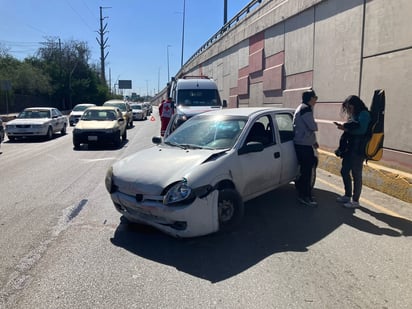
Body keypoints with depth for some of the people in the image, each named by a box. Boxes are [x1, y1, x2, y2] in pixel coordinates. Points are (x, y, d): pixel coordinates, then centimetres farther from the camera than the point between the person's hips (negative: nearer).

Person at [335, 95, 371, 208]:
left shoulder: (364, 114, -9)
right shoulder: (353, 115, 17)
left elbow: (362, 130, -22)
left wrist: (346, 129, -20)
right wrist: (344, 127, 4)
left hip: (358, 149, -9)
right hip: (349, 147, 9)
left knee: (356, 174, -2)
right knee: (344, 171, 13)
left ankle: (355, 201, 7)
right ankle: (348, 195, 28)